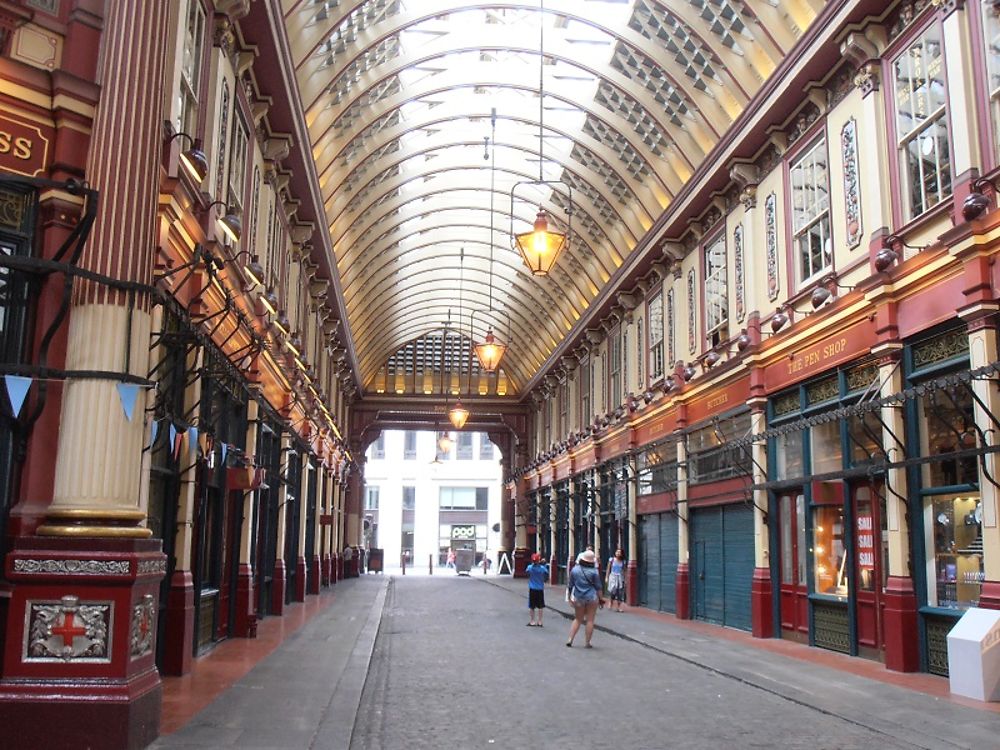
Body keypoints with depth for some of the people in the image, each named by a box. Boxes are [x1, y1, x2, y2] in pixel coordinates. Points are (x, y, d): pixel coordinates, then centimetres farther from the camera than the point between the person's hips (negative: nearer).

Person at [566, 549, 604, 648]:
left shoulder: (574, 570, -2)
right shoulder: (594, 572, -8)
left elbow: (571, 585, 7)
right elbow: (598, 587, -3)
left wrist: (570, 596, 20)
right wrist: (600, 599, 7)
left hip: (578, 598, 3)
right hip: (592, 598, -3)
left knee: (578, 619, 16)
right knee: (590, 620, 5)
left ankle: (570, 639, 9)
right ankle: (587, 643, 8)